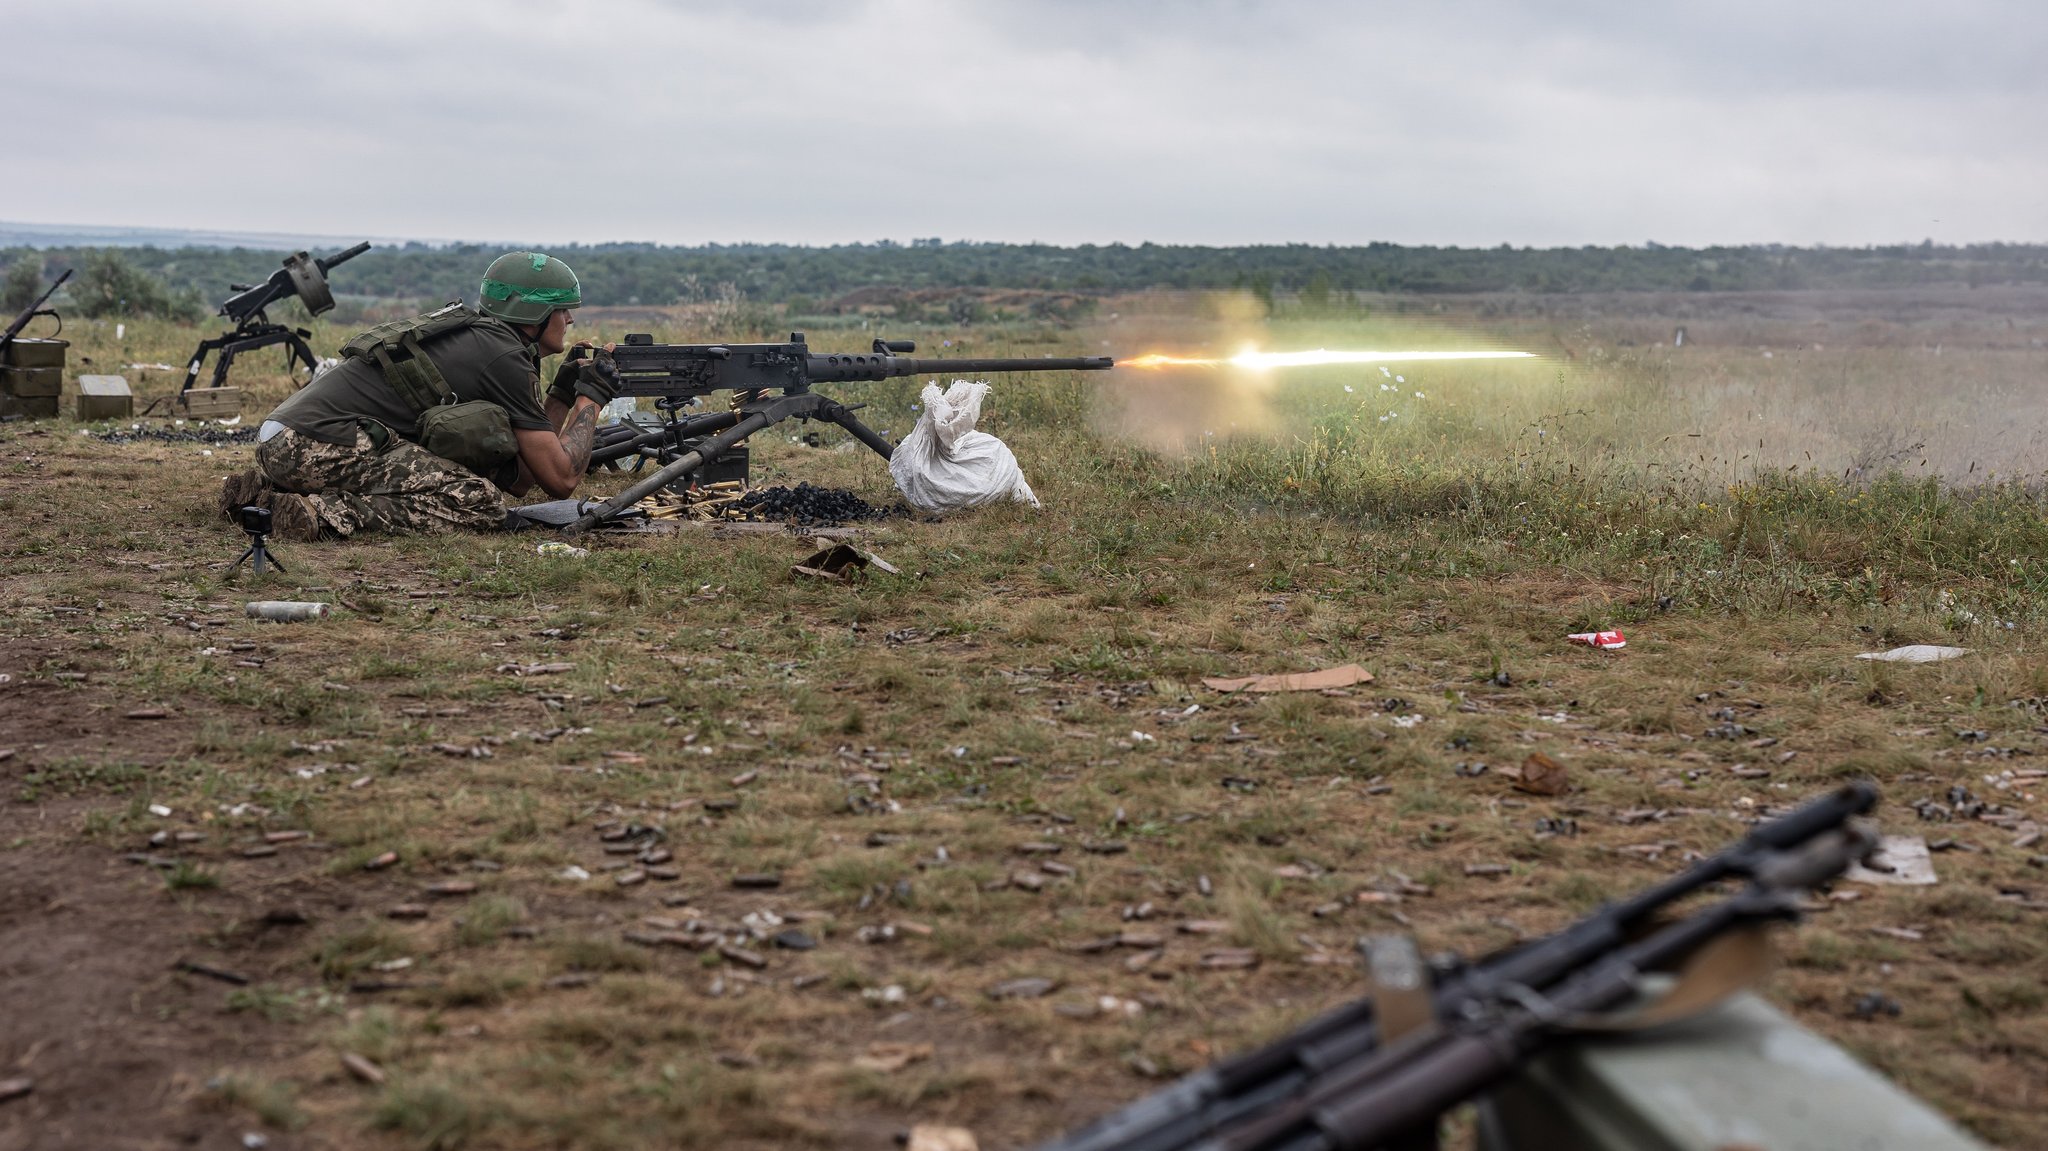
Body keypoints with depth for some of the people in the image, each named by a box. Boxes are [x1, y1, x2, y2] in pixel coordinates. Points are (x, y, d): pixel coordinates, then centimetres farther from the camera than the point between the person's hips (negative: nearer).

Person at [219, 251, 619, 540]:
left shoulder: (473, 334, 24)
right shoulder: (504, 357, -4)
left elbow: (519, 478, 24)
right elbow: (561, 479, -5)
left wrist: (563, 393, 22)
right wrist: (591, 397, 9)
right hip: (320, 446, -9)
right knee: (483, 503, -12)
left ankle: (267, 489, 16)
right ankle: (327, 513, -21)